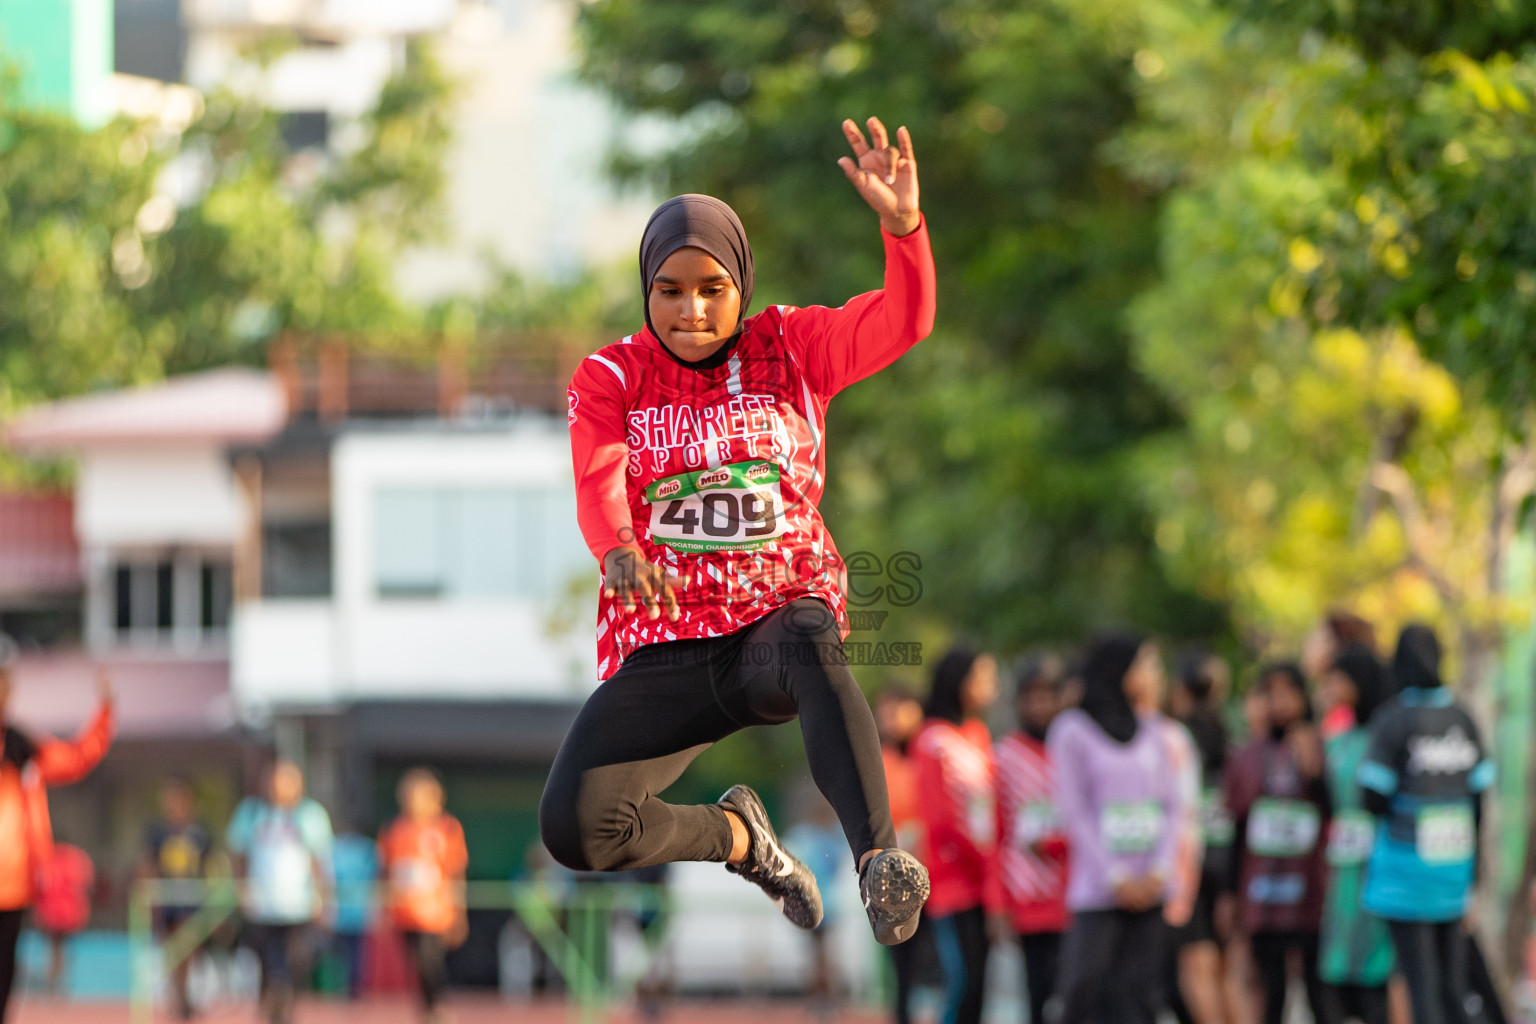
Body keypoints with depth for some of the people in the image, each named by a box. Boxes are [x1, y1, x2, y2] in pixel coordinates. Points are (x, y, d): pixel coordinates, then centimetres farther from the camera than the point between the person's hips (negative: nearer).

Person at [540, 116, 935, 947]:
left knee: (812, 642, -41)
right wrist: (619, 550, -38)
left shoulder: (789, 348, 8)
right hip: (663, 651, 2)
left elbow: (903, 320, -8)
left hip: (779, 618, -1)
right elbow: (599, 481, -14)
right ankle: (735, 836, 12)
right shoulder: (609, 378, 5)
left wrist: (902, 223, -29)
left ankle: (878, 859, -56)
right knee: (573, 829, -19)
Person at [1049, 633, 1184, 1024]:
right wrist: (1117, 877, -10)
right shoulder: (1073, 731, -1)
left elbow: (1172, 805, 11)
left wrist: (1159, 871, -5)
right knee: (1082, 990, -11)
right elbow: (1074, 810, -5)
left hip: (1148, 890, 4)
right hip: (1097, 889, -4)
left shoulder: (1152, 736, 12)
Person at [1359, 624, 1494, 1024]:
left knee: (1420, 980, -4)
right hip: (1455, 866, 5)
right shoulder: (1462, 717, 3)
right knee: (1452, 979, 12)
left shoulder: (1392, 718, -12)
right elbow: (1480, 790, 7)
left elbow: (1373, 795, -15)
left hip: (1406, 864, -5)